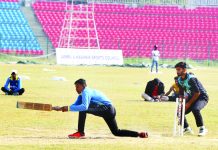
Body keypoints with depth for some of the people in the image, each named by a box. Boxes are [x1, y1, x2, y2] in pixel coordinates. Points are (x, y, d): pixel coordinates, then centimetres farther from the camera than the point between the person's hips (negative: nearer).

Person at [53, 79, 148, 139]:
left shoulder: (86, 92, -13)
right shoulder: (82, 94, 18)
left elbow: (84, 106, -30)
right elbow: (75, 105, 17)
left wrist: (69, 108, -28)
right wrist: (61, 108, 2)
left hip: (107, 109, -11)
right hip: (110, 111, 11)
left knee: (82, 109, -23)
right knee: (116, 132, 20)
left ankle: (80, 133, -20)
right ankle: (139, 134, 18)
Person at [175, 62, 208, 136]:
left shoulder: (191, 78, -25)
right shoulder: (179, 80, 1)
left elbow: (197, 93, -25)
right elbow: (181, 94, 10)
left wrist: (189, 103, -19)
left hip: (202, 97, -9)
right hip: (191, 97, 9)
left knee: (195, 109, -36)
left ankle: (202, 128, -21)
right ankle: (187, 128, 20)